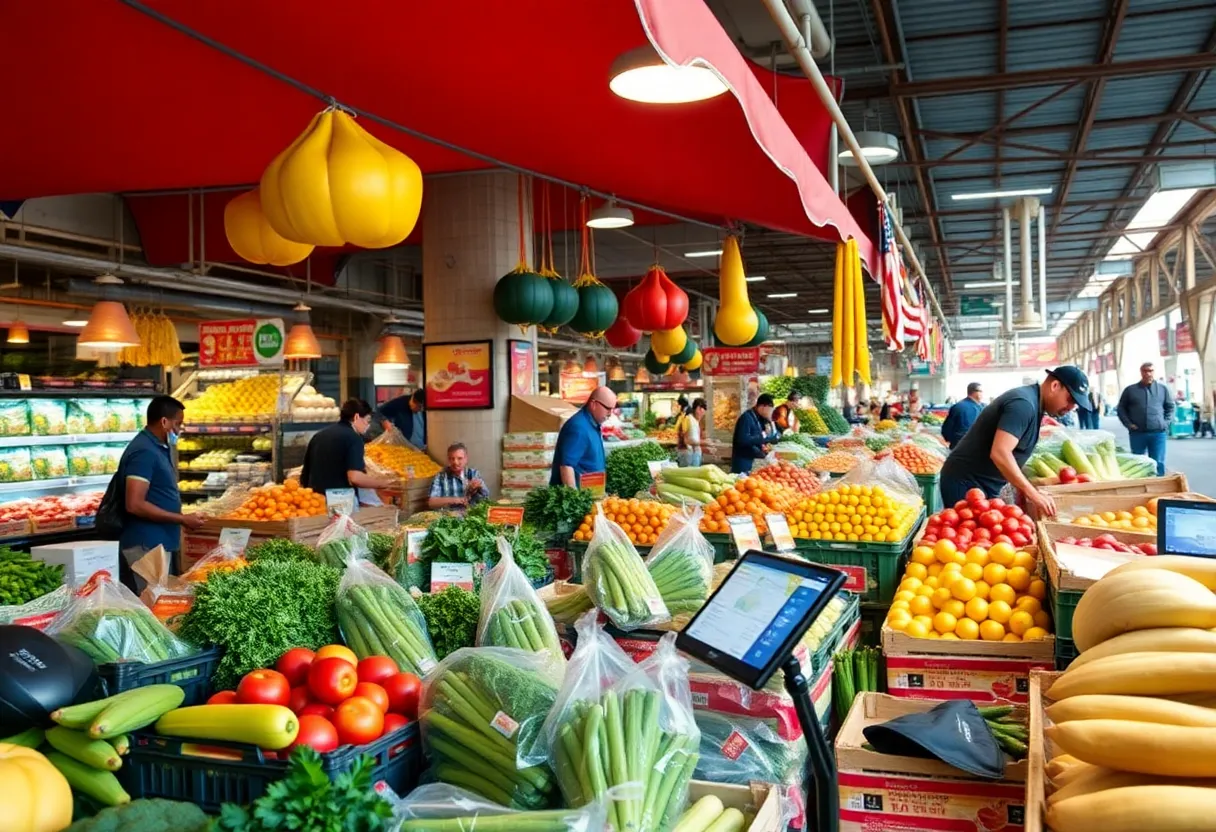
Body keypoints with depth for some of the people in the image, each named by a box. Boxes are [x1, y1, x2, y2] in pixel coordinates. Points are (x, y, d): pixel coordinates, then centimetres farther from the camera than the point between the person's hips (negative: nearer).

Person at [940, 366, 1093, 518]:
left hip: (983, 484, 10)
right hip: (965, 483, -10)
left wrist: (1031, 492, 10)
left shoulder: (1033, 403, 13)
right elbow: (999, 453, -29)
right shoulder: (1024, 404, -19)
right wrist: (1033, 494, -23)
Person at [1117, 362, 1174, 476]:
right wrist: (1129, 424, -1)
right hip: (1137, 433, 0)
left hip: (1158, 433, 0)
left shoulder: (1163, 389, 9)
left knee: (1158, 463, 1)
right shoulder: (1130, 390, 7)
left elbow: (1170, 407, 16)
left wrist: (1166, 423, 2)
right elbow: (1121, 408, 11)